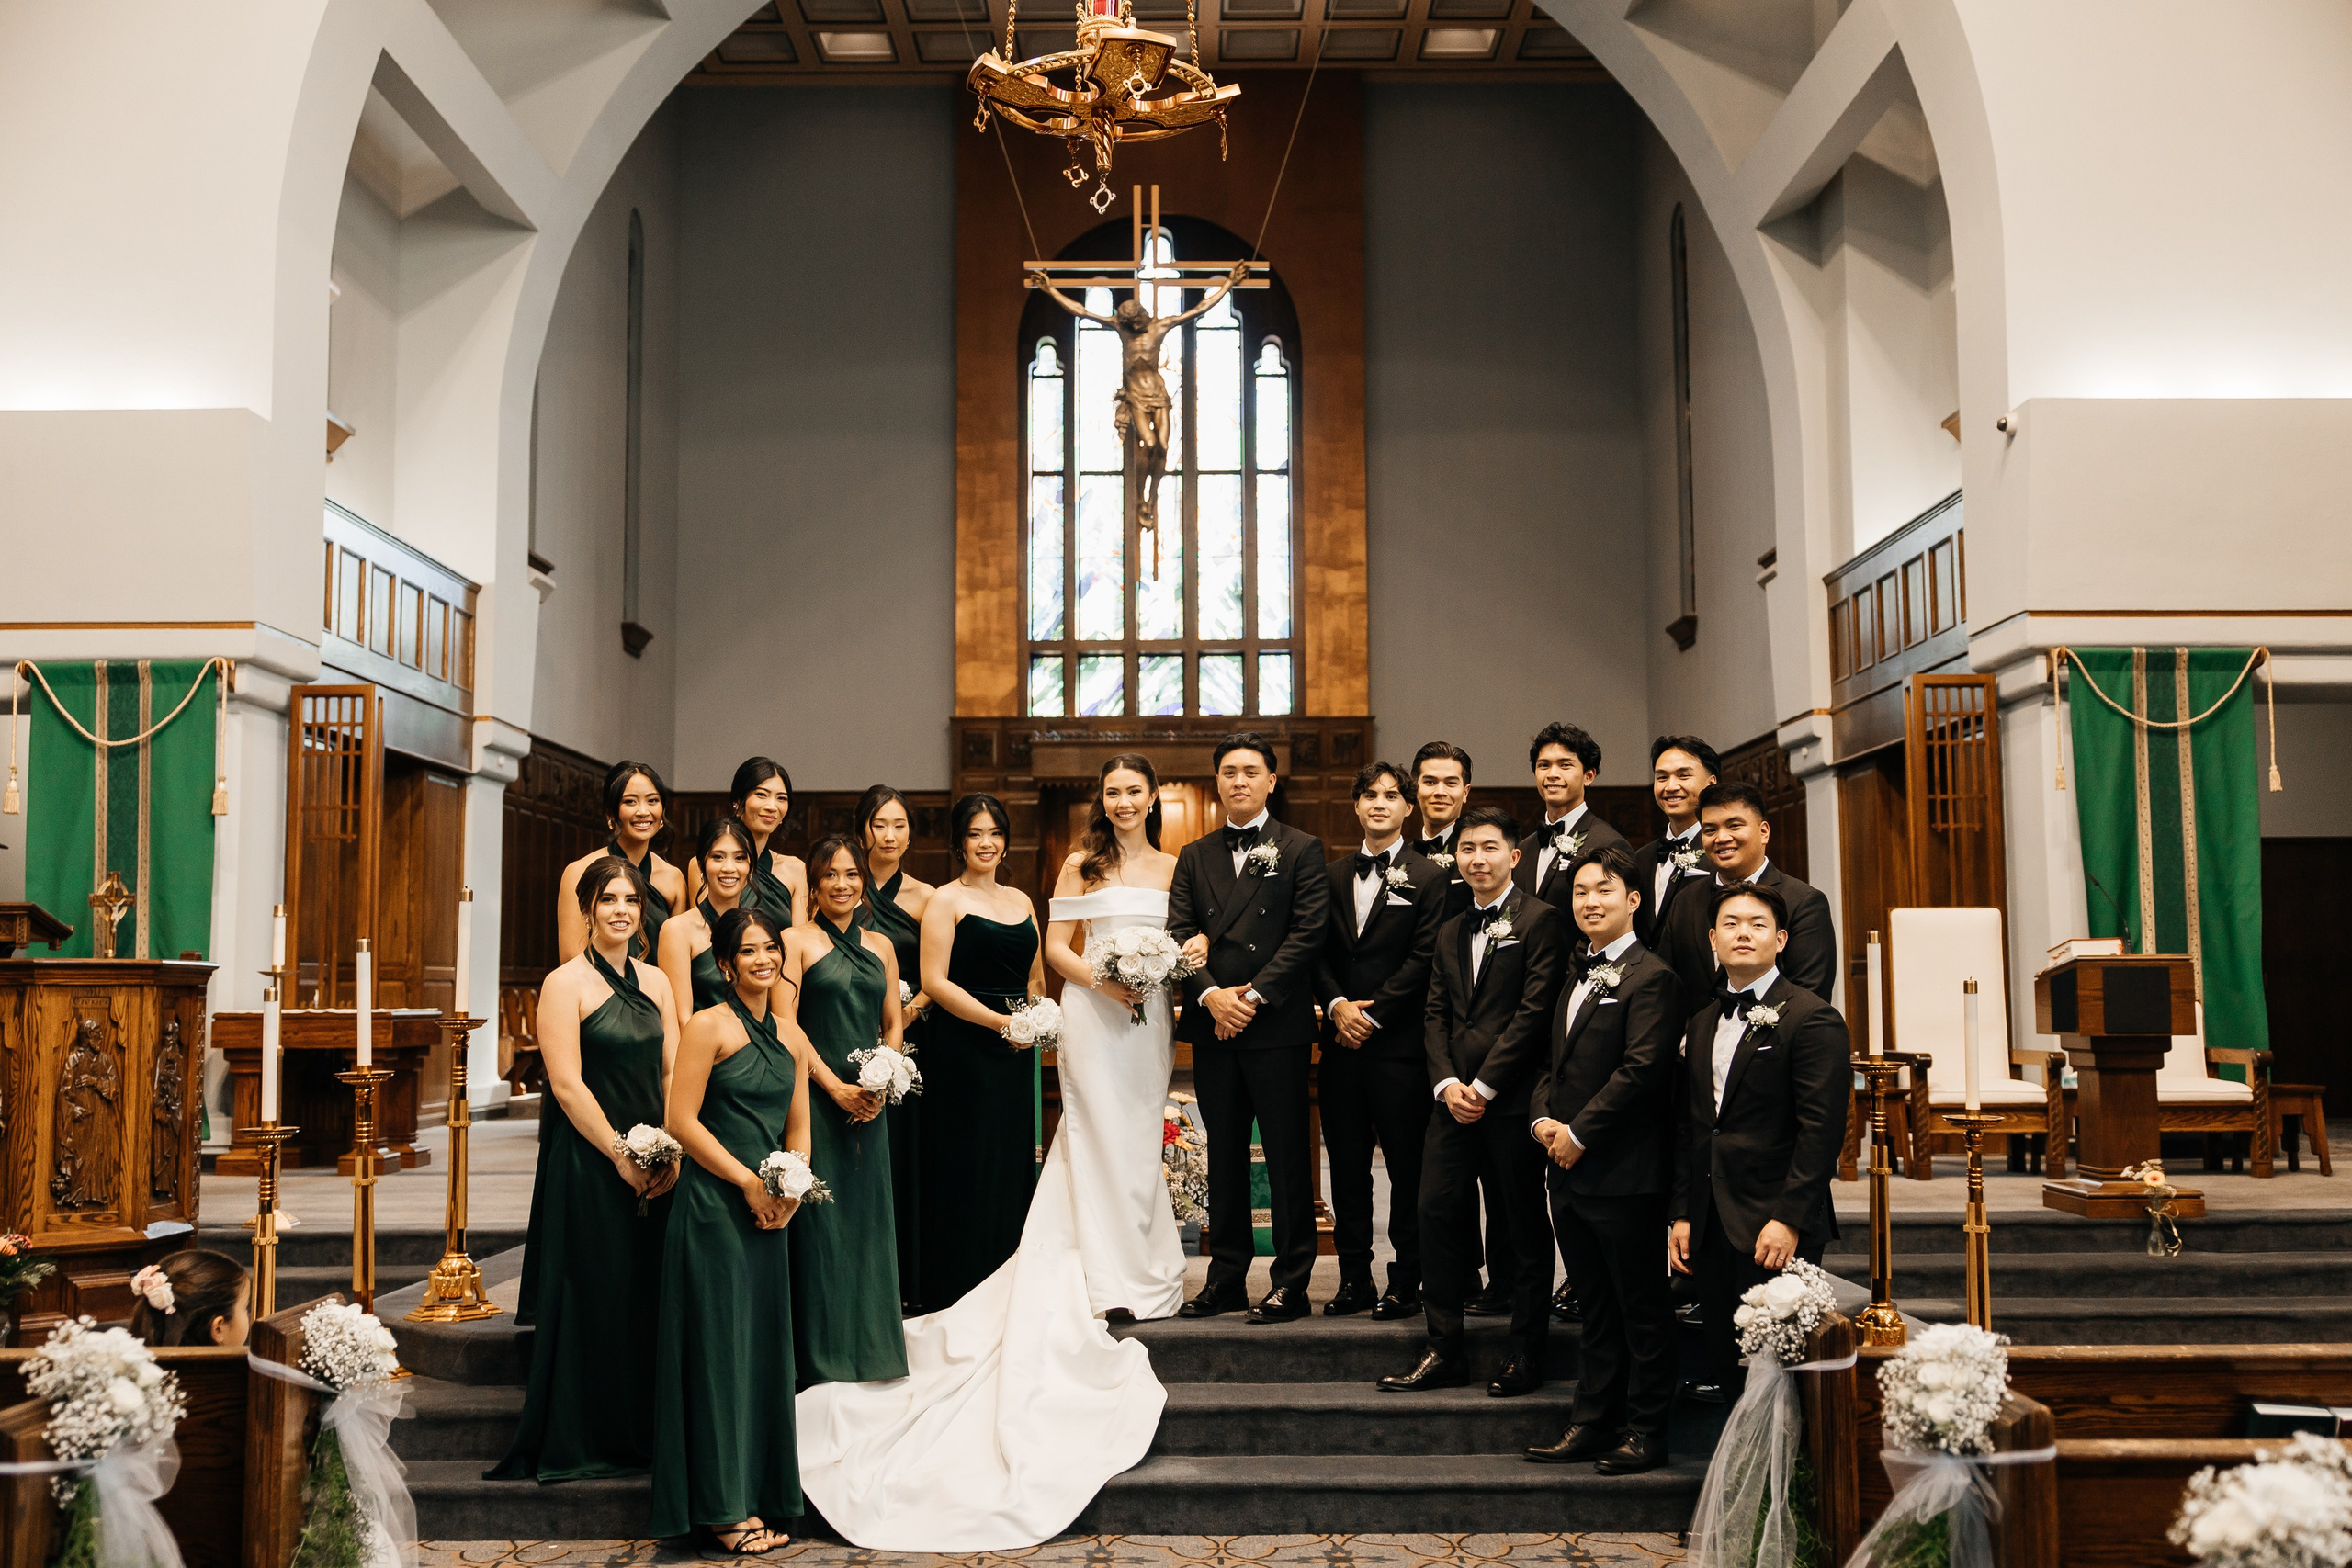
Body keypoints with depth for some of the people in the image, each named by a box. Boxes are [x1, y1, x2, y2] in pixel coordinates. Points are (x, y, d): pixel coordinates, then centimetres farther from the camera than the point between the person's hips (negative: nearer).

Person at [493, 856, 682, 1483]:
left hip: (654, 1167, 6)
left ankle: (638, 1436, 20)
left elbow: (673, 1073, 9)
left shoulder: (655, 982, 10)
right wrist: (622, 1156, -14)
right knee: (592, 1297, 0)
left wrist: (671, 1152, -4)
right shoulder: (565, 984, -7)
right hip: (588, 1163, -5)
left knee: (648, 1297, 9)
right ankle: (577, 1446, 12)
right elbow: (567, 1083, -12)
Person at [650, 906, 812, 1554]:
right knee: (720, 1346, -2)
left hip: (769, 1213, 7)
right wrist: (748, 1180, -12)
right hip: (714, 1208, -7)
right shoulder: (709, 1027, -7)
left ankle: (759, 1495, 18)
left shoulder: (790, 1038, 12)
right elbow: (681, 1120, -12)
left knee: (764, 1348, 9)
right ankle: (723, 1506, 6)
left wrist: (790, 1188, 0)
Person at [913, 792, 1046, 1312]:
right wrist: (999, 1021, -16)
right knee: (966, 1166, -4)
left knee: (1013, 1163, 8)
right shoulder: (945, 901, -3)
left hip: (1015, 1054, 6)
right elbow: (935, 982, -11)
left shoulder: (1021, 900, 15)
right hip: (962, 1049, -6)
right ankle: (956, 1294, 4)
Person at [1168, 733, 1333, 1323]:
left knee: (1286, 1157, -1)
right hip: (1213, 1028, 4)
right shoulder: (1194, 857, 15)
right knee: (1224, 1157, 10)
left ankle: (1292, 1284, 4)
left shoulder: (1301, 849, 3)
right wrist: (1211, 996, -10)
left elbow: (1308, 932, -6)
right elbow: (1179, 936, 6)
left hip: (1277, 1024, -4)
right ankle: (1226, 1279, 16)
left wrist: (1253, 993, -13)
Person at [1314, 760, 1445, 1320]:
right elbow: (1318, 953, 11)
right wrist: (1336, 1004, -6)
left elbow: (1423, 959, -7)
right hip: (1341, 1042, 4)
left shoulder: (1428, 879, 0)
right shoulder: (1333, 875, 14)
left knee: (1407, 1168, 0)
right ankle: (1354, 1279, 15)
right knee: (1347, 1166, 8)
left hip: (1399, 1043, -4)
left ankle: (1406, 1282, 9)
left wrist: (1373, 1014, -11)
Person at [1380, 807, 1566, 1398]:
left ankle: (1526, 1355, 13)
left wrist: (1484, 1084, -12)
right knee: (1437, 1214, 1)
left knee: (1525, 1227, 3)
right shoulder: (1451, 932, 19)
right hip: (1457, 1098, 6)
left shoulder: (1541, 921, -3)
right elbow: (1437, 1014, 14)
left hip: (1514, 1098, -6)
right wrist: (1447, 1082, -2)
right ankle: (1445, 1352, 9)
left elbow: (1535, 1011, -11)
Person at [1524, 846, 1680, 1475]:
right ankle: (1591, 1424, 22)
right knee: (1596, 1309, 15)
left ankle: (1644, 1433, 11)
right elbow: (1553, 1064, 20)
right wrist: (1542, 1119, 1)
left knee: (1642, 1310, 3)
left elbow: (1641, 1069, -19)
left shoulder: (1650, 976, -10)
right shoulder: (1578, 980, 18)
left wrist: (1579, 1133, -16)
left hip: (1624, 1174, -8)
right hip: (1569, 1171, 8)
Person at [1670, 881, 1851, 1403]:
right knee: (1719, 1356, 7)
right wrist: (1683, 1215, 11)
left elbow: (1822, 1129, -13)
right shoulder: (1701, 1023, 15)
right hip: (1711, 1224, 6)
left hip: (1774, 1228, -6)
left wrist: (1788, 1220, -18)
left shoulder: (1812, 1018, -7)